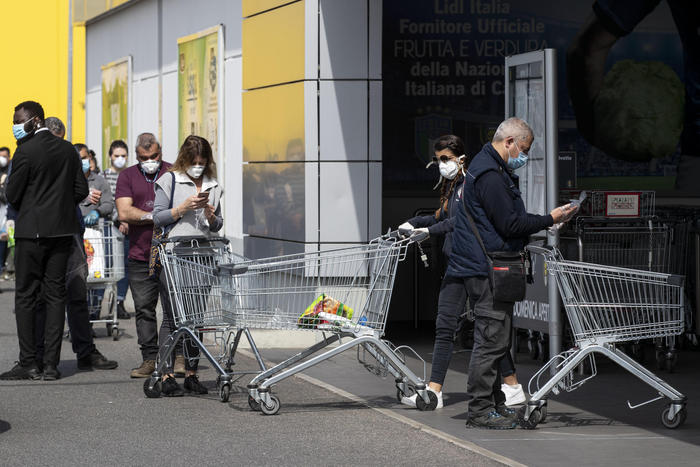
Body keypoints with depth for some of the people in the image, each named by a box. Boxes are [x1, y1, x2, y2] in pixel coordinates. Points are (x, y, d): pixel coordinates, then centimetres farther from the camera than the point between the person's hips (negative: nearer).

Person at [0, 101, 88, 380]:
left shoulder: (26, 151, -11)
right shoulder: (67, 150, 8)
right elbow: (81, 190, 9)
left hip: (32, 230, -6)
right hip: (62, 230, 6)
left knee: (25, 296, 1)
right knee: (56, 295, 6)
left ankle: (28, 363, -2)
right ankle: (51, 364, 5)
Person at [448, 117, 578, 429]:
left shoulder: (490, 169, 20)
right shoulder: (490, 175, -16)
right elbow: (510, 224, -19)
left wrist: (541, 223, 17)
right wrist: (549, 220, -10)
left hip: (484, 270, 11)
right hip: (486, 271, -11)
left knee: (496, 339, 14)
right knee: (492, 339, -9)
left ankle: (495, 403, 20)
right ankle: (480, 410, -5)